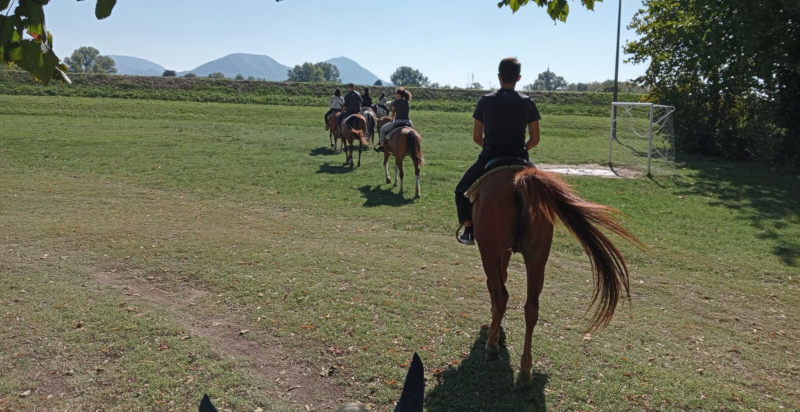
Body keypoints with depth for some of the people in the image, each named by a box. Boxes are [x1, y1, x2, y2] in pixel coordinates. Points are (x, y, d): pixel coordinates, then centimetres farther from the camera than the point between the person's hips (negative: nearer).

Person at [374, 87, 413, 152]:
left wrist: (393, 120, 29)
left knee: (382, 129, 16)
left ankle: (381, 146, 17)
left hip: (398, 122, -5)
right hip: (408, 122, 5)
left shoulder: (395, 102, -4)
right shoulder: (407, 102, 11)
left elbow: (393, 114, 8)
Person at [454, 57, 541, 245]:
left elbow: (476, 137, 3)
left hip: (489, 159, 0)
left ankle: (468, 230, 13)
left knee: (462, 190, 23)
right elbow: (535, 139, 1)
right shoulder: (528, 103, -1)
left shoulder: (485, 101, -1)